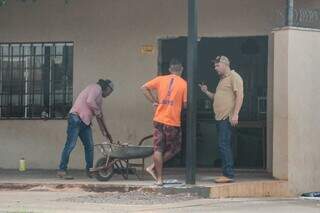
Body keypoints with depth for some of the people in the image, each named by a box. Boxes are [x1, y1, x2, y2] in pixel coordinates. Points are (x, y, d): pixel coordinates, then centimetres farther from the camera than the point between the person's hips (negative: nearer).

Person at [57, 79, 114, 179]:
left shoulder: (100, 96, 26)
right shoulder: (96, 87, -2)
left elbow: (100, 116, 31)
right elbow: (89, 101, -20)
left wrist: (105, 132, 30)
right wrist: (97, 111, -5)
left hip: (85, 121, 10)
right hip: (76, 118, -10)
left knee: (89, 146, 8)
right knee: (70, 145, -11)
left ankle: (89, 170, 16)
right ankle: (61, 170, -11)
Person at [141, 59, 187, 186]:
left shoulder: (161, 79, 5)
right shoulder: (184, 84, -3)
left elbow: (144, 88, 1)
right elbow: (185, 104, -4)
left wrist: (154, 102, 7)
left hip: (159, 119, 3)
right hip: (173, 122, -3)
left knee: (158, 149, 5)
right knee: (174, 149, 16)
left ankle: (159, 178, 4)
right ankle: (153, 167, 10)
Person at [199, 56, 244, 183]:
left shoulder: (234, 77, -5)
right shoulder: (222, 80, 24)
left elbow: (239, 96, -15)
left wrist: (235, 114, -22)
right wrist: (206, 92, 15)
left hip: (228, 118, -10)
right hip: (220, 118, 10)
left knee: (223, 145, -15)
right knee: (224, 146, 10)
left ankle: (229, 174, -15)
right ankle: (227, 173, 14)